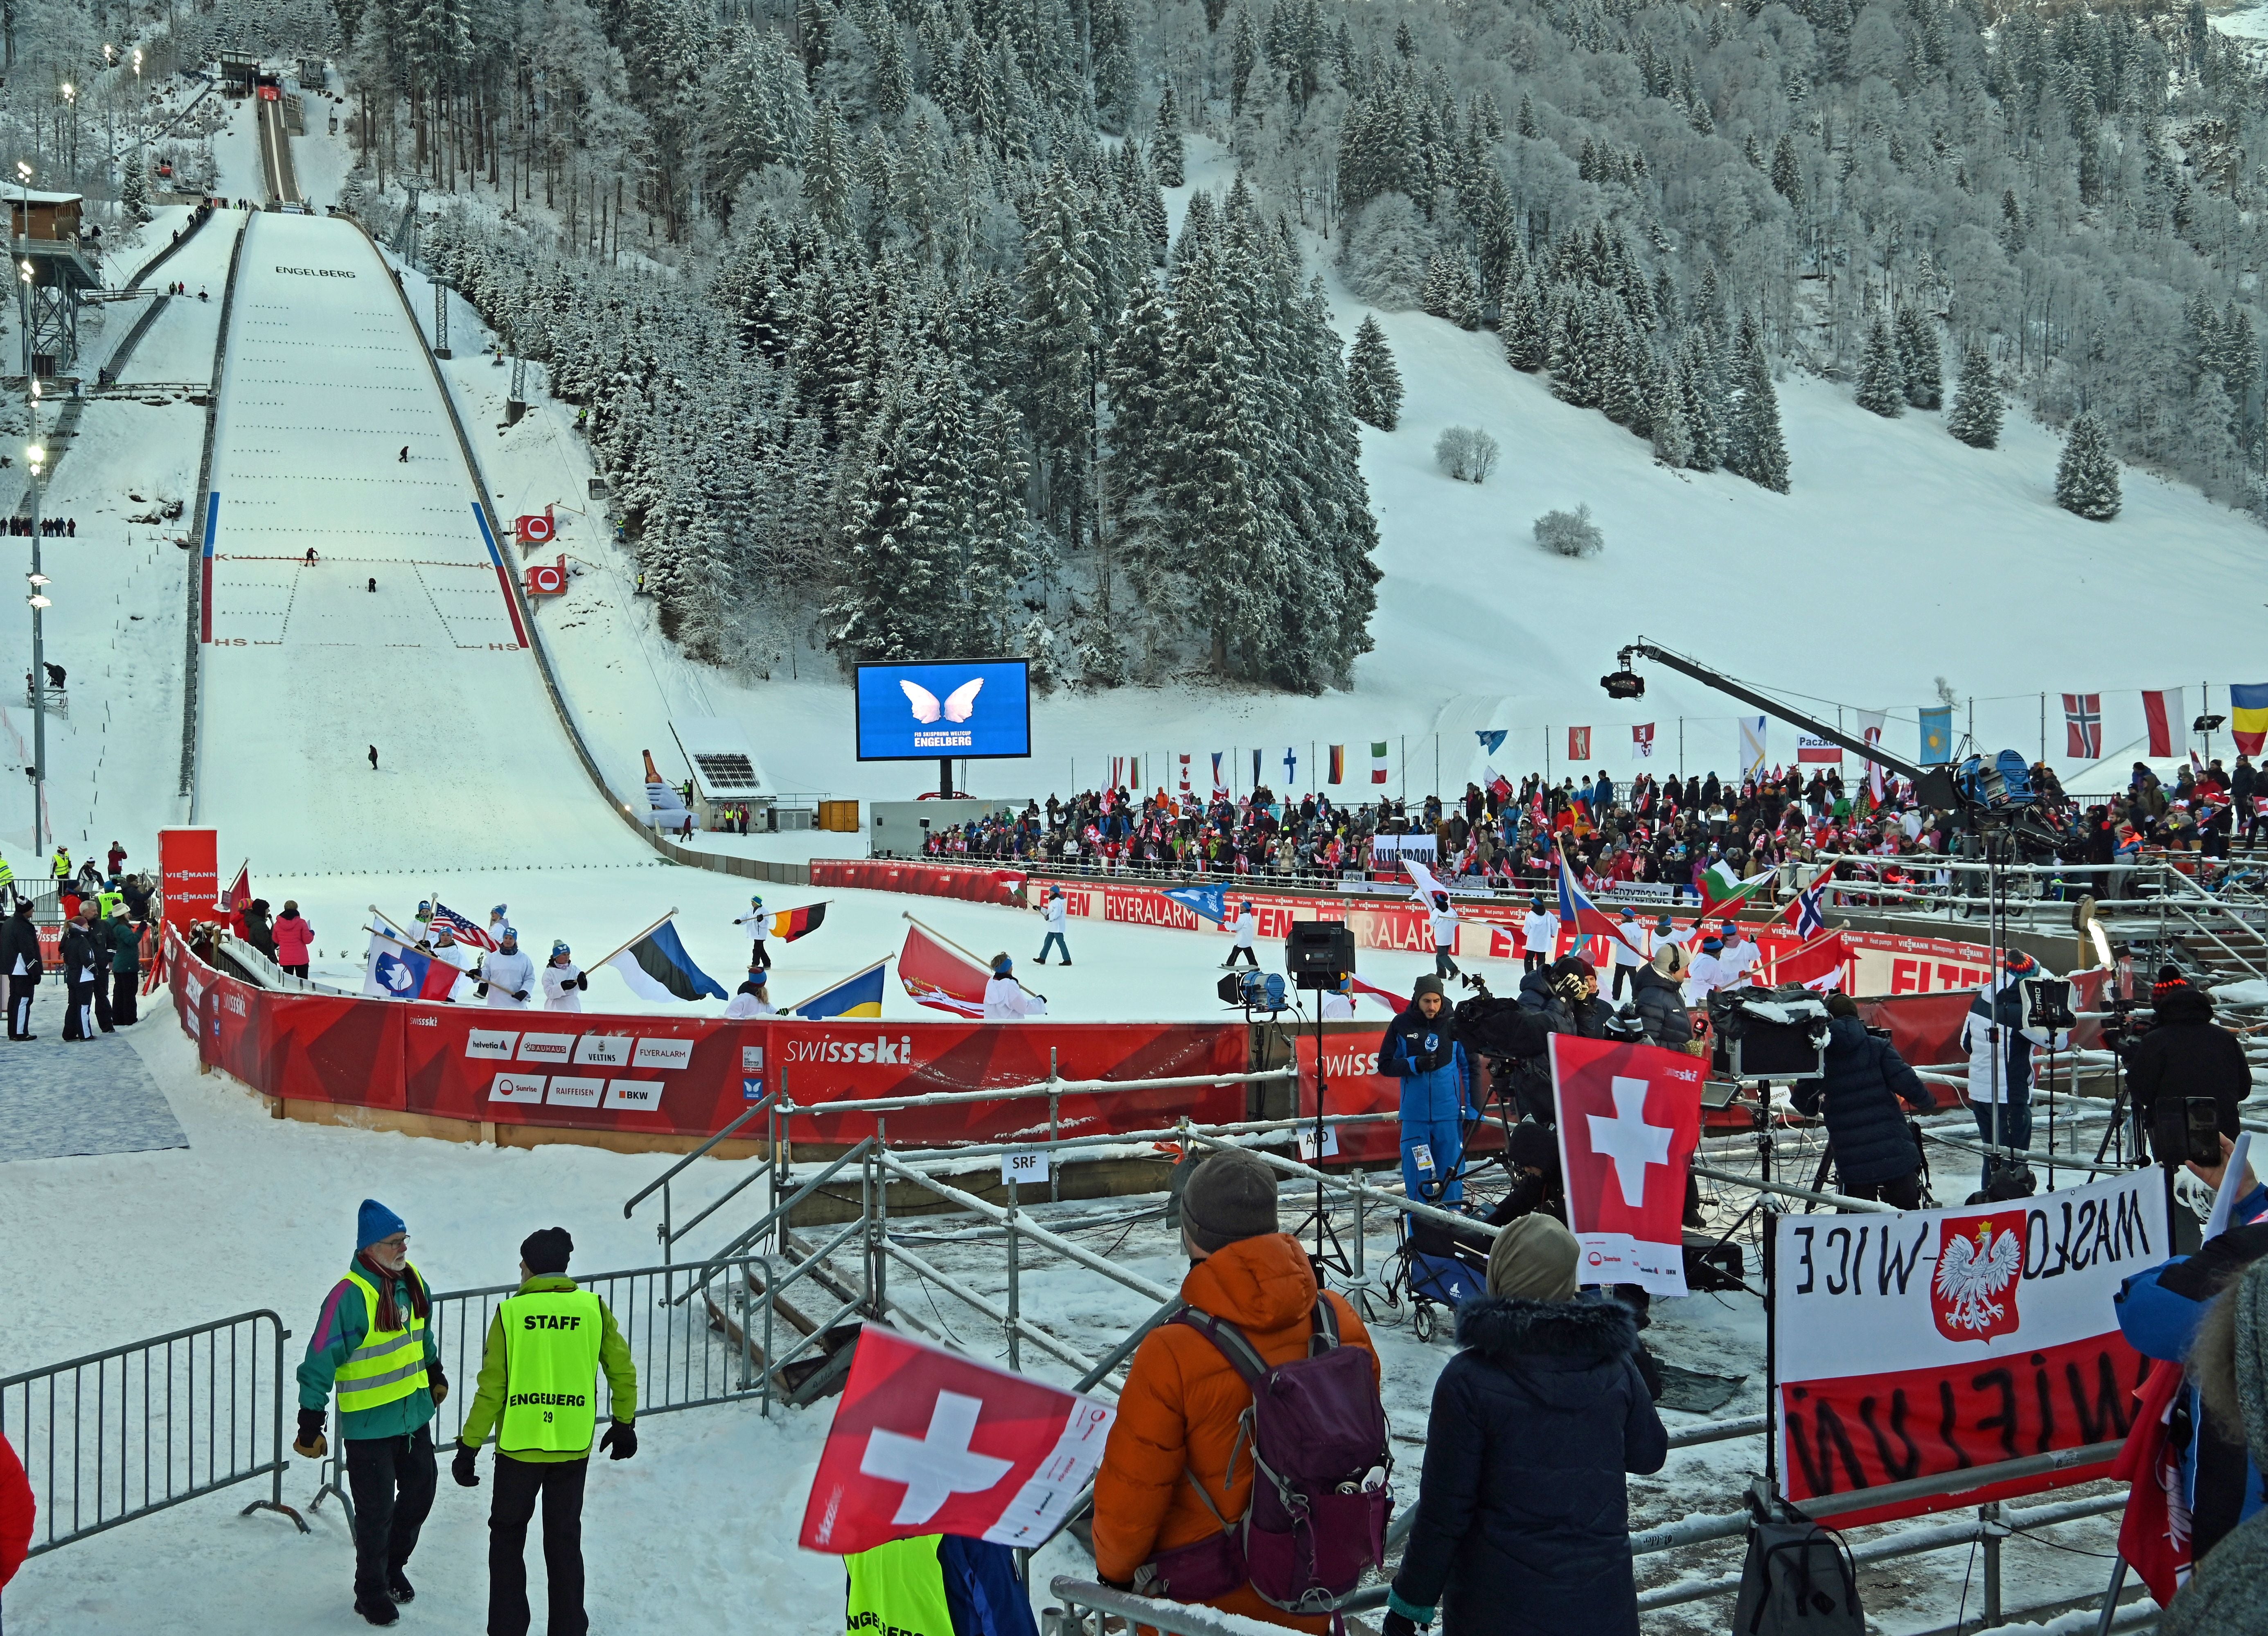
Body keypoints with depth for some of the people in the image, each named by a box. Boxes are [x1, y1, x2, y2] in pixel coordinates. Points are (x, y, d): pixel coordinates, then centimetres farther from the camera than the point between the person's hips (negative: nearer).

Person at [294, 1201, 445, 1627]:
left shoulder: (413, 1281, 0)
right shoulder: (350, 1295, -22)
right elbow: (320, 1361, -18)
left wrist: (435, 1375, 28)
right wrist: (311, 1424, -15)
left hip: (415, 1414, 7)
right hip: (369, 1424, -7)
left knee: (420, 1494, 18)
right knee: (376, 1512, 3)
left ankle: (394, 1566, 40)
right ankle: (371, 1592, 23)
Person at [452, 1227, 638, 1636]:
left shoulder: (510, 1313, -8)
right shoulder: (593, 1308, -3)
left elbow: (492, 1389, -9)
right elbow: (623, 1371, 3)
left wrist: (468, 1447, 0)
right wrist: (624, 1425, 17)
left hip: (519, 1448, -2)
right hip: (573, 1449, 2)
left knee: (507, 1537, 18)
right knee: (565, 1541, 15)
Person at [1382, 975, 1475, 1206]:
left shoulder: (1454, 1025, -1)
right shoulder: (1402, 1025, 0)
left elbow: (1469, 1067, 6)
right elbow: (1385, 1065, 4)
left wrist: (1473, 1108, 4)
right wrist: (1415, 1064, -13)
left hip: (1449, 1114, 0)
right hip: (1415, 1115, 0)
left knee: (1451, 1176, 4)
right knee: (1417, 1175, 3)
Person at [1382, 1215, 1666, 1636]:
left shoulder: (1469, 1378, -17)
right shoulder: (1617, 1365, -5)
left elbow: (1444, 1507, -14)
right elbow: (1649, 1455, 11)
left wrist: (1411, 1600, -3)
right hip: (1602, 1601, 3)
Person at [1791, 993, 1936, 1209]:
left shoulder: (1817, 1057, 0)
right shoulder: (1878, 1048, -3)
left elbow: (1806, 1108, 7)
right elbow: (1909, 1086, -9)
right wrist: (1929, 1103, 13)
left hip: (1853, 1165, 0)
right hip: (1898, 1155, 0)